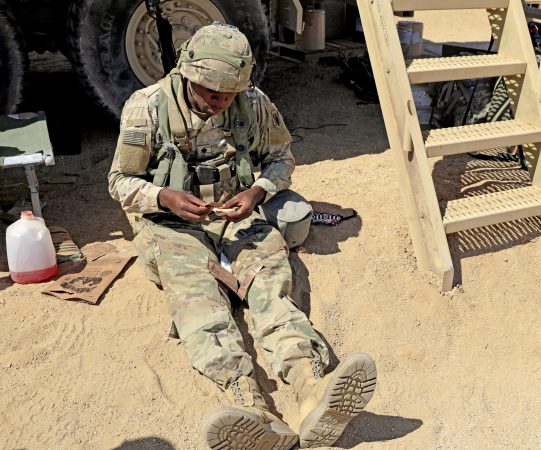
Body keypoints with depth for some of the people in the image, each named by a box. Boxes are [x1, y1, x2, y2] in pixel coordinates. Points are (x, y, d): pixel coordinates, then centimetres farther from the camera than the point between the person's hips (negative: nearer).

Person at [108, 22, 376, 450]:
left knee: (270, 281, -26)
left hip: (240, 215, 2)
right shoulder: (147, 108, -8)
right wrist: (164, 198, -21)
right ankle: (252, 408, -49)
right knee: (197, 297, -30)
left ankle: (314, 390, -47)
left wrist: (258, 191, -11)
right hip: (173, 223, -2)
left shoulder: (254, 104, -2)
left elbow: (282, 158, 11)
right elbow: (121, 181, 0)